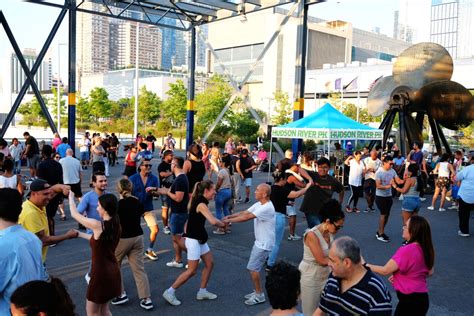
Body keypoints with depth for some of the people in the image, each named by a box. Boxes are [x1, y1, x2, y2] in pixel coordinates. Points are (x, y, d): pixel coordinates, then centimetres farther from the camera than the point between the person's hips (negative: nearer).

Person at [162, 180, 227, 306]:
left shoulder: (199, 201, 7)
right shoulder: (201, 204, -23)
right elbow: (213, 221, -34)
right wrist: (223, 225, -14)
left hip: (200, 239, 10)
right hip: (194, 240, -10)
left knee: (209, 263, 13)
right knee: (192, 271, -2)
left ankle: (202, 292, 24)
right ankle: (169, 292, 8)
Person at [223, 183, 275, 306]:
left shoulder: (267, 208, -26)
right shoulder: (258, 204, 6)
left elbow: (247, 217, -28)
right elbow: (245, 212, 3)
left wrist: (229, 221, -22)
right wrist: (229, 216, -10)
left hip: (264, 244, -9)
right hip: (259, 242, 9)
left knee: (253, 268, -5)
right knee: (254, 267, 14)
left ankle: (259, 295, 7)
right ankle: (258, 291, 27)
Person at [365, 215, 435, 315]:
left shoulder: (406, 250, -24)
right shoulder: (426, 248, 1)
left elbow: (385, 270, -19)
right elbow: (430, 272, 15)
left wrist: (365, 265, -8)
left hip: (410, 300, -8)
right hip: (422, 298, 8)